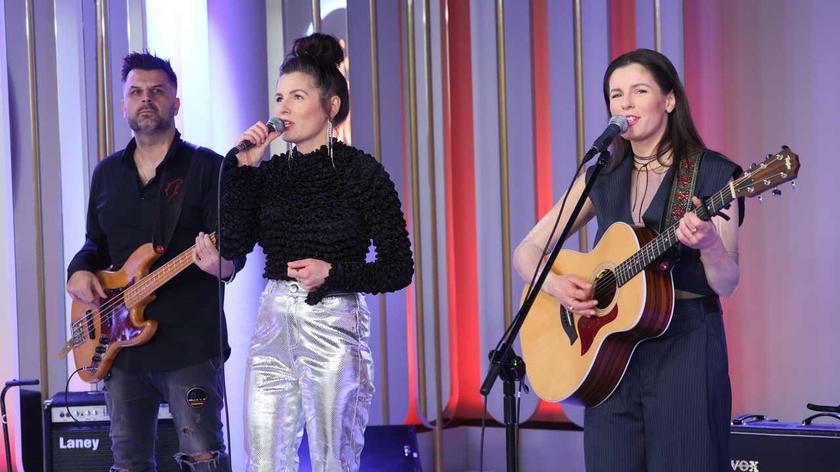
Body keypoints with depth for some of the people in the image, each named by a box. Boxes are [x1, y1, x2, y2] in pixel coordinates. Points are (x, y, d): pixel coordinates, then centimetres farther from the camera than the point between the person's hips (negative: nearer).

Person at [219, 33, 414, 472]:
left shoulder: (360, 171, -6)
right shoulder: (271, 171, 8)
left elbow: (399, 268, -6)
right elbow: (234, 245, -5)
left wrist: (332, 273, -20)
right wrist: (242, 167, -7)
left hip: (333, 328, -5)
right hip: (272, 327, 5)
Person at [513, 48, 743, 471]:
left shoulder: (711, 174, -4)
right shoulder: (601, 178, 9)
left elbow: (725, 284, -9)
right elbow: (527, 251, 9)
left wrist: (709, 245, -30)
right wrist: (555, 284, -12)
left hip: (686, 346, -4)